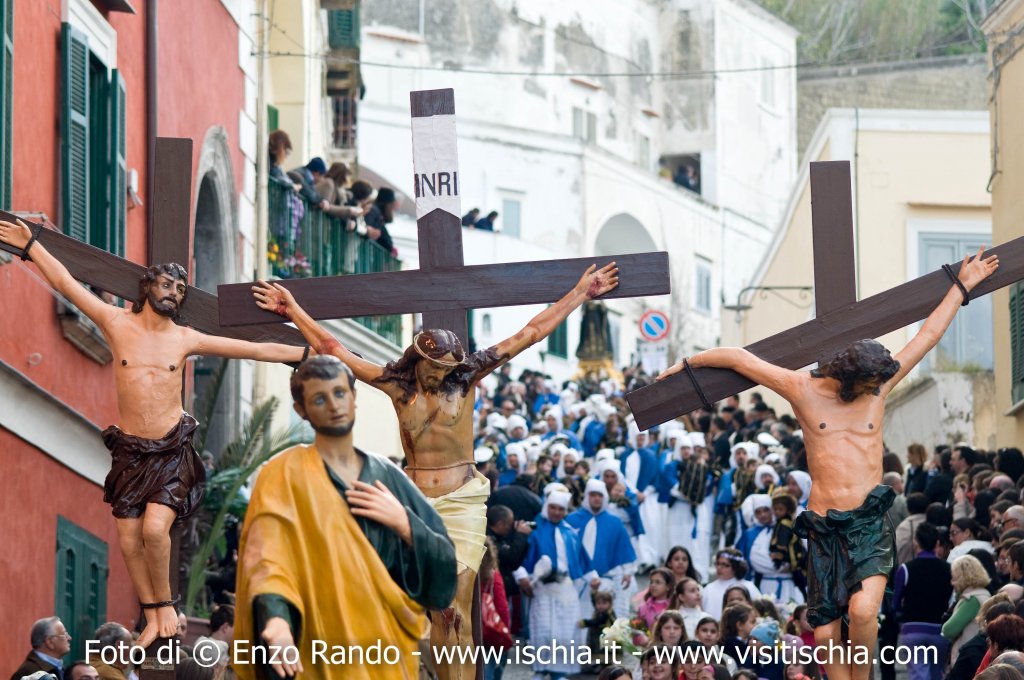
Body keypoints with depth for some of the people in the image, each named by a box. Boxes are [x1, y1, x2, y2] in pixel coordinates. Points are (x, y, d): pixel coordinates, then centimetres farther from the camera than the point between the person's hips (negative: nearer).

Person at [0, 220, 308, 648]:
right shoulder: (118, 324, 1)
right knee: (129, 540, 0)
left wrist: (309, 354, 2)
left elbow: (254, 350, 4)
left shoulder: (185, 339, 2)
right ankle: (153, 618, 15)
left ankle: (165, 603, 0)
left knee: (154, 528, -21)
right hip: (130, 451, 2)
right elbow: (66, 284, 2)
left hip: (172, 451, -2)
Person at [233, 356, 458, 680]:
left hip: (389, 651, 4)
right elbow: (267, 558, -17)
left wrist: (403, 524, -7)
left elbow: (444, 565, 10)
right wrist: (275, 620, -35)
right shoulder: (285, 475, -3)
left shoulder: (387, 477, 11)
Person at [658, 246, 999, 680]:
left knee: (863, 610, -24)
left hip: (870, 524, 0)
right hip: (825, 529, 0)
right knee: (826, 634, -1)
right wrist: (688, 364, 19)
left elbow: (927, 337, 15)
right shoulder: (804, 390, 2)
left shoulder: (878, 388, 8)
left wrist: (963, 287, 19)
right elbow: (740, 358, 10)